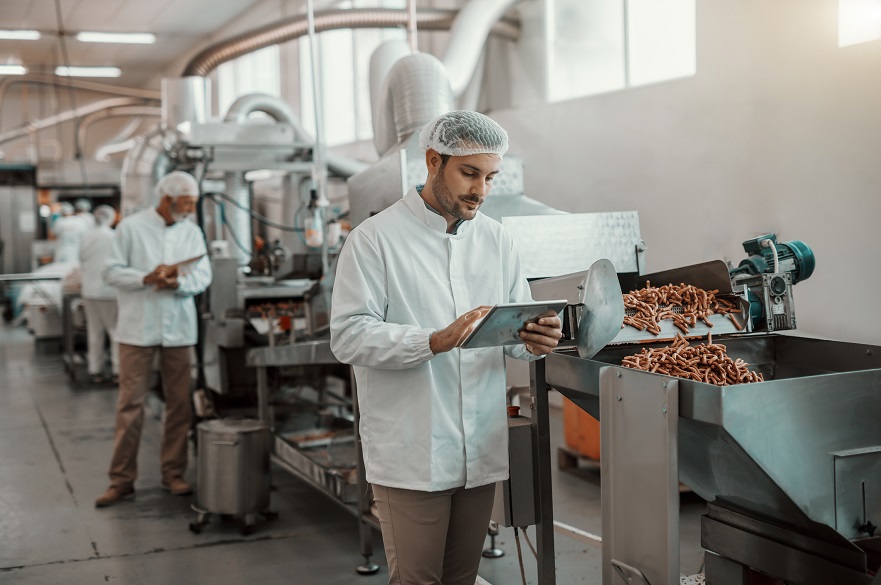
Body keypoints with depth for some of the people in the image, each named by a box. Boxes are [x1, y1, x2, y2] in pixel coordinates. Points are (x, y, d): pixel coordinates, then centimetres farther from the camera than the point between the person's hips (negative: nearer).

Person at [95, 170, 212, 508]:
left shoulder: (192, 232, 9)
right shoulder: (131, 227, -2)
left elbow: (203, 275, 3)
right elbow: (111, 271, -4)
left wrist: (177, 282, -17)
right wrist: (147, 278, -19)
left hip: (179, 328, 4)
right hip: (138, 328, -3)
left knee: (179, 403, 6)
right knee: (130, 404, -1)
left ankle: (173, 474, 18)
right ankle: (122, 480, 6)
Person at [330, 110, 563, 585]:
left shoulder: (496, 239, 11)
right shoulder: (375, 239, -8)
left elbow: (514, 328, 13)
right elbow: (349, 336, -15)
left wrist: (533, 340, -11)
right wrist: (438, 341, -27)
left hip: (480, 452, 6)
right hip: (411, 455, -5)